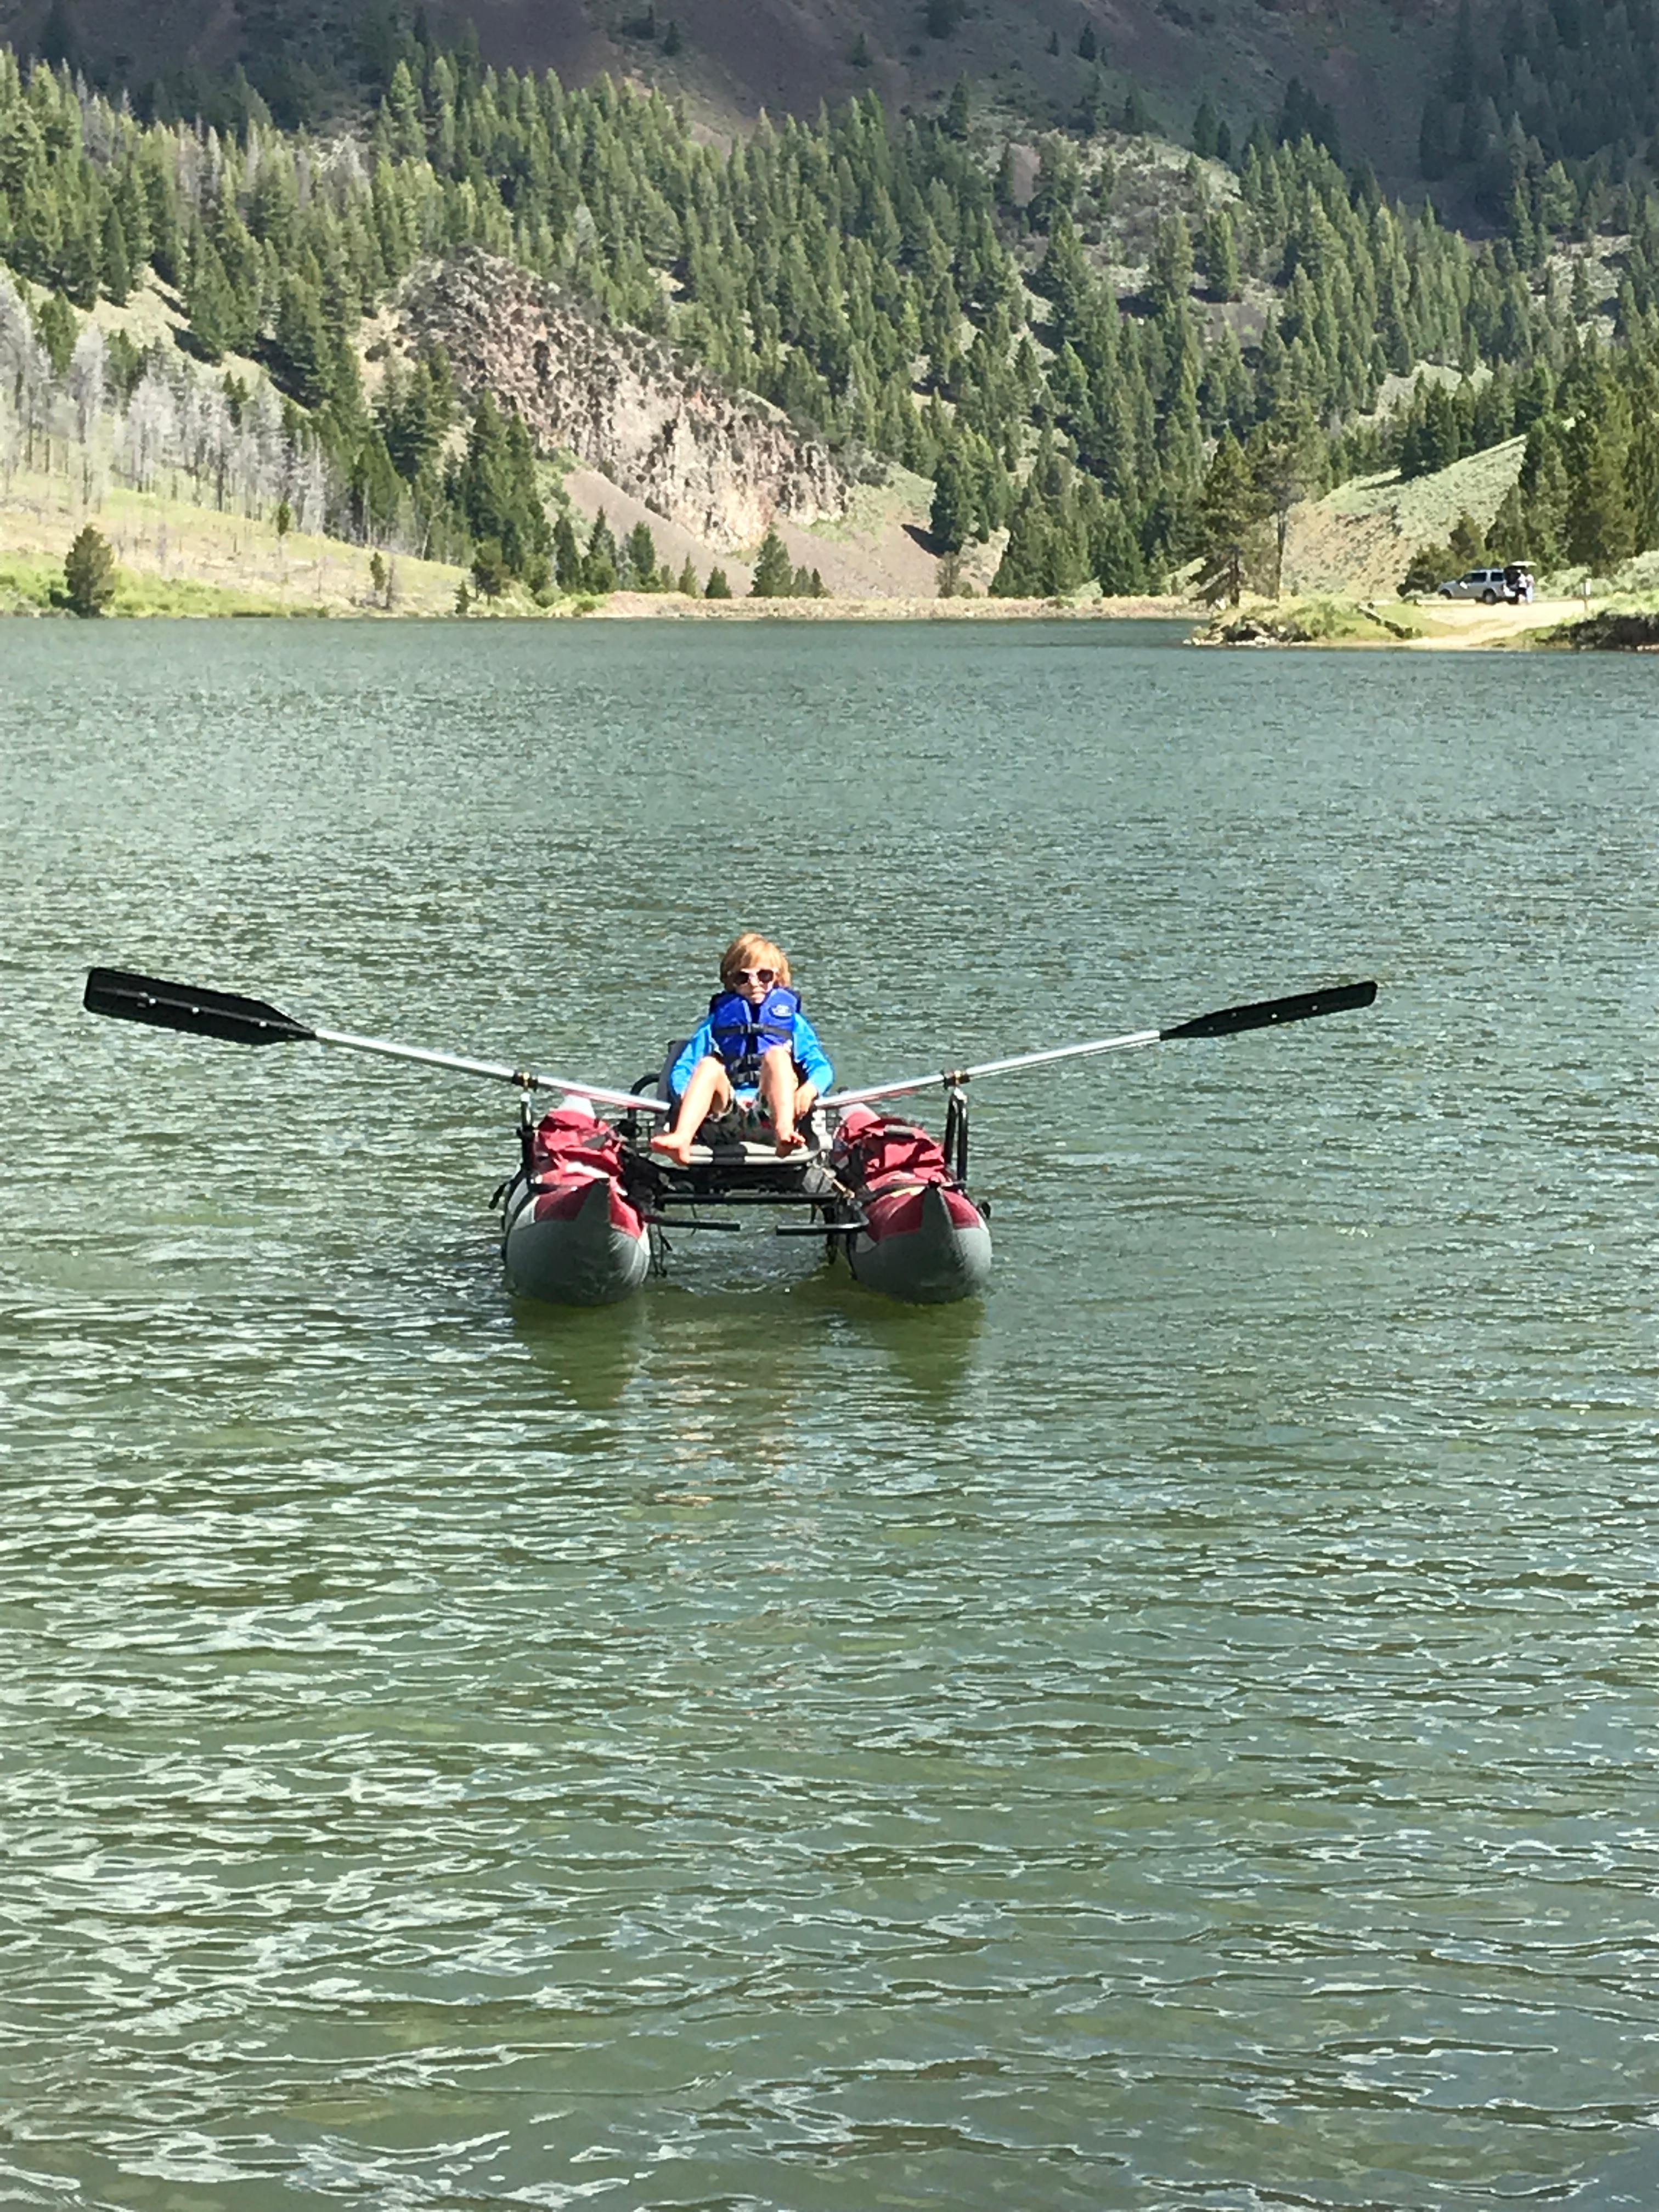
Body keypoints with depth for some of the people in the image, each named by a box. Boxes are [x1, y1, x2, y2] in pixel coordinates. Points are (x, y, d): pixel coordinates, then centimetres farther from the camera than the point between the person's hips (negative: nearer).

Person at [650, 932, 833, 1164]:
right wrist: (686, 1096, -9)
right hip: (729, 1108, 1)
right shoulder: (717, 1021, 26)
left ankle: (785, 1133, -54)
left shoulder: (791, 1021, 24)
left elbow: (821, 1067, 11)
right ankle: (680, 1140, -52)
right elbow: (682, 1069, 15)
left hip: (773, 1109, -1)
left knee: (776, 1054, -26)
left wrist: (810, 1088, -13)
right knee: (708, 1065, -26)